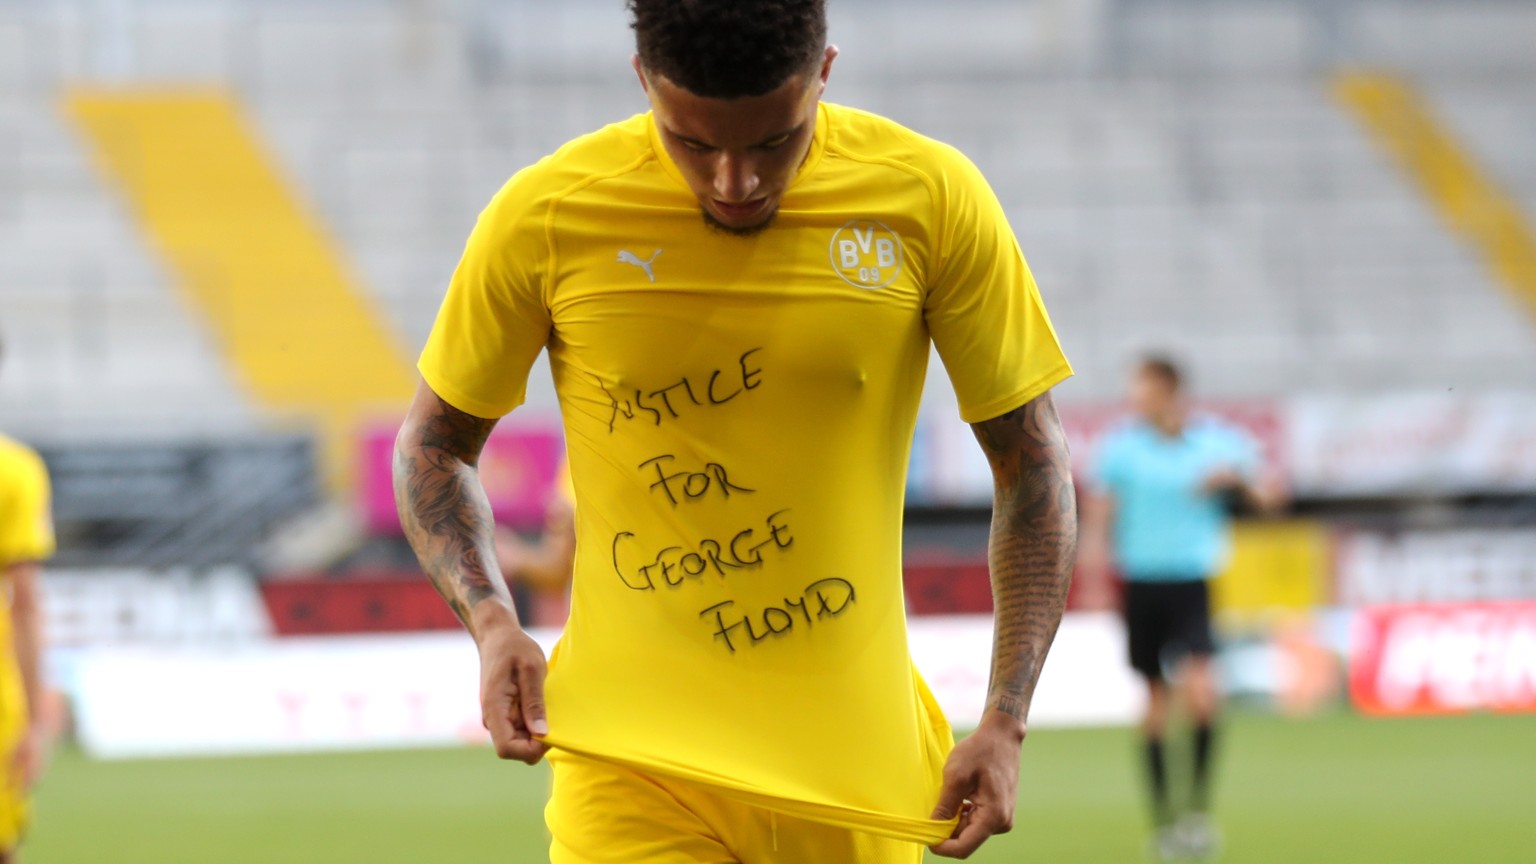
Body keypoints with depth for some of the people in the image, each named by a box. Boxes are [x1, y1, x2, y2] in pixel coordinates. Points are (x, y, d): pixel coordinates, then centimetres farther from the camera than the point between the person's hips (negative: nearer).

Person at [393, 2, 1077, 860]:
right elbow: (434, 443, 10)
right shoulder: (544, 218, -5)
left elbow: (1035, 463, 4)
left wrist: (1005, 724, -3)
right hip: (630, 752, -1)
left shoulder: (931, 200, -4)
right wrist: (491, 621, -8)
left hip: (857, 774, 1)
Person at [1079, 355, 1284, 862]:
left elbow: (1267, 503, 6)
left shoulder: (1219, 442, 0)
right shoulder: (1121, 446, 0)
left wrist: (1237, 480, -14)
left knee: (1199, 687, -19)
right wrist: (1094, 580, -4)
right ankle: (1162, 815, 14)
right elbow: (1099, 516, 4)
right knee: (1155, 699, 4)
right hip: (1141, 586, 1)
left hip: (1194, 585, -1)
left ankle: (1200, 805, -9)